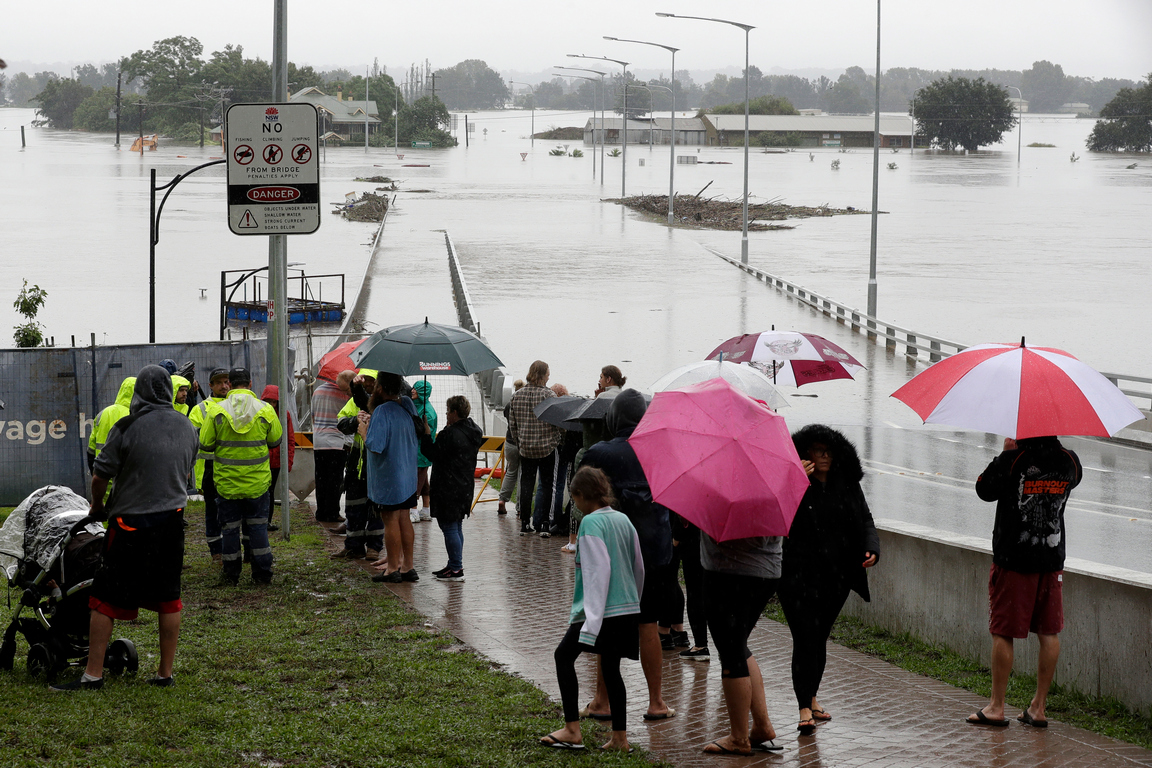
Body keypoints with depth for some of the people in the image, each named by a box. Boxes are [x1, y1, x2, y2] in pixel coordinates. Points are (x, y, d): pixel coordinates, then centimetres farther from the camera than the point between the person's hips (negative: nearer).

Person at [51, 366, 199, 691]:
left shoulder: (127, 428, -14)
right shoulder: (187, 427, 4)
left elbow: (100, 475, -10)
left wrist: (97, 506, 9)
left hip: (131, 522, -5)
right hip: (173, 519, 5)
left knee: (105, 599, 2)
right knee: (168, 599, 12)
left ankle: (93, 674, 2)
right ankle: (165, 673, 15)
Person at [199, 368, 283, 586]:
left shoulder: (217, 412, -10)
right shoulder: (265, 410, -7)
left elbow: (205, 444, -5)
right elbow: (276, 440, 5)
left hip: (226, 483, -1)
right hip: (257, 482, 1)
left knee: (229, 528, 10)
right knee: (258, 526, 10)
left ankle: (231, 574, 16)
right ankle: (262, 573, 13)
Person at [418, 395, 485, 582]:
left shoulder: (450, 434, -19)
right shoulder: (474, 432, 9)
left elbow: (433, 453, -16)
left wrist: (426, 433, -6)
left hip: (449, 488, -10)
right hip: (465, 486, 10)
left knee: (449, 526, -5)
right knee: (456, 526, 17)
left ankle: (456, 568, -6)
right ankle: (455, 565, 23)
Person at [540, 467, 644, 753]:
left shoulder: (591, 522, -12)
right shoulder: (624, 520, 12)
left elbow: (598, 571, -19)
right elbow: (639, 568, 19)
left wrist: (592, 618, -22)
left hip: (603, 610, -7)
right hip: (629, 610, 7)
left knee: (564, 655, 6)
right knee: (611, 667, 12)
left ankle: (572, 730, 2)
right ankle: (620, 737, 10)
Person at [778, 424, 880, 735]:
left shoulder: (848, 487, 7)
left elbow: (865, 520, 9)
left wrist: (871, 549, -10)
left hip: (836, 575, 4)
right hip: (799, 576, -4)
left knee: (820, 637, 13)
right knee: (805, 638, -11)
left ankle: (812, 697, 31)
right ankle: (805, 709, -10)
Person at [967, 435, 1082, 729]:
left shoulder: (1013, 460, -17)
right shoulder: (1069, 460, -3)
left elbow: (984, 489, -5)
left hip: (1012, 559, -4)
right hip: (1052, 558, 4)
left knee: (1003, 633, 4)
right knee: (1049, 633, 10)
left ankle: (996, 707, 7)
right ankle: (1039, 707, 14)